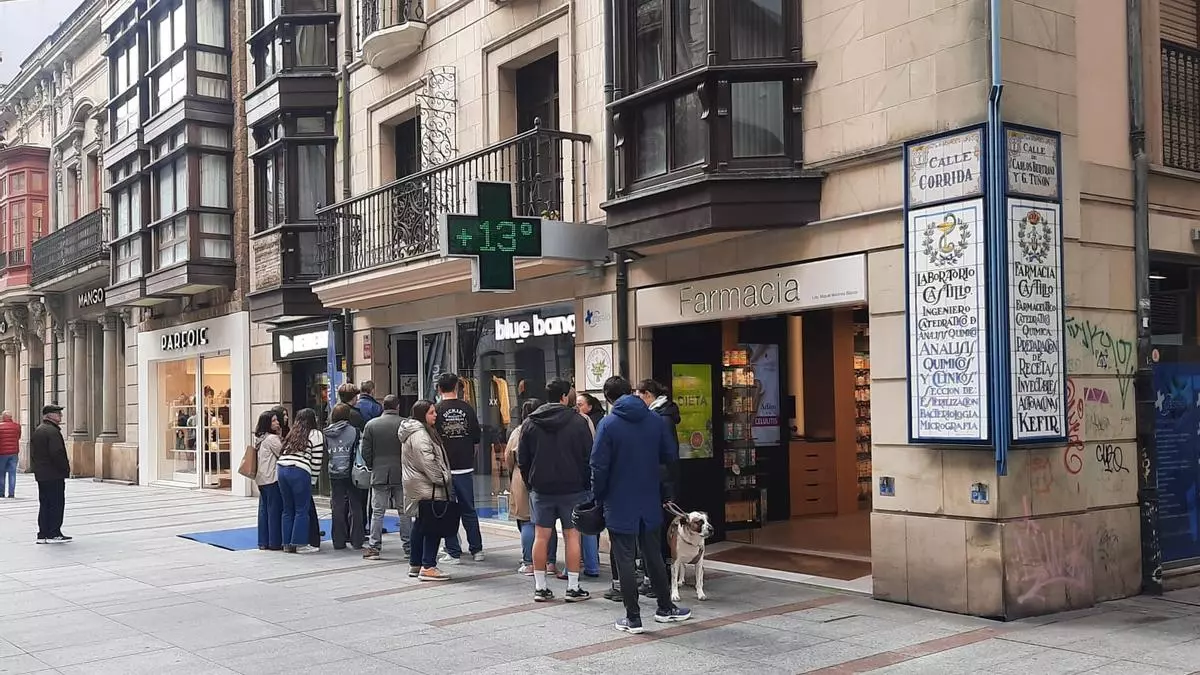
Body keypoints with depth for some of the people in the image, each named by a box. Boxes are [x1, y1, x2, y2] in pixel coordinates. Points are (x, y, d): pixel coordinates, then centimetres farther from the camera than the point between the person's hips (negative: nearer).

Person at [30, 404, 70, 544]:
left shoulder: (37, 431, 15)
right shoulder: (53, 431, -16)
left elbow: (33, 453, 18)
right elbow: (57, 453, -22)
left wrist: (36, 468, 20)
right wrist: (66, 468, -11)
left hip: (41, 475, 10)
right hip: (54, 475, -9)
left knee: (44, 504, 12)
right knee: (56, 504, -3)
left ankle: (43, 534, 14)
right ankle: (54, 534, -2)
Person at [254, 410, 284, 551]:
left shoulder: (260, 439, 14)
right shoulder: (272, 438, -12)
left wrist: (280, 437, 10)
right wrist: (281, 437, -2)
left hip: (261, 479, 9)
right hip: (272, 478, -9)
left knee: (263, 509, 10)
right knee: (275, 510, -3)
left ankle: (263, 542, 13)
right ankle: (275, 542, -1)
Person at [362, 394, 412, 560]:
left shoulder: (371, 425, 0)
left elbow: (366, 452, 1)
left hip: (379, 475, 1)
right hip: (401, 475, 0)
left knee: (377, 512, 5)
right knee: (404, 512, 7)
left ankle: (374, 547, 3)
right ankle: (409, 547, 11)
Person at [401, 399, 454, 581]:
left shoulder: (422, 431, 18)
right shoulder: (419, 434, -17)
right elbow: (427, 462, -22)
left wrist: (442, 479, 19)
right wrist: (442, 480, -14)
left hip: (418, 488, 11)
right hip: (427, 489, -11)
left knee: (420, 524, 16)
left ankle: (415, 564, 24)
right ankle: (428, 567, -10)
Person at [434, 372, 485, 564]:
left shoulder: (437, 410, -9)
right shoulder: (467, 408, -2)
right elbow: (477, 437, 4)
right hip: (465, 467, 3)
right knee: (469, 510, 13)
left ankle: (453, 553, 6)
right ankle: (477, 550, 17)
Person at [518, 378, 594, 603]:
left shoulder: (530, 423, 3)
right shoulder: (578, 421, -7)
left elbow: (522, 459, 6)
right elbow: (589, 456, -5)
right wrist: (587, 484, 7)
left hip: (540, 489, 3)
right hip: (572, 489, -3)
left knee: (541, 536, 7)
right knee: (572, 535, 3)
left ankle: (540, 587, 9)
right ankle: (573, 588, 4)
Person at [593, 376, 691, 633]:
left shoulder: (608, 424, -12)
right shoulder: (655, 419, -1)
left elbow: (599, 466, -13)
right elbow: (670, 454, 4)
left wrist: (598, 495, 0)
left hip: (619, 505, -4)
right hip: (650, 501, 4)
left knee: (625, 561, 4)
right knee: (653, 556, 18)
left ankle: (633, 617, 8)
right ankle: (665, 608, 27)